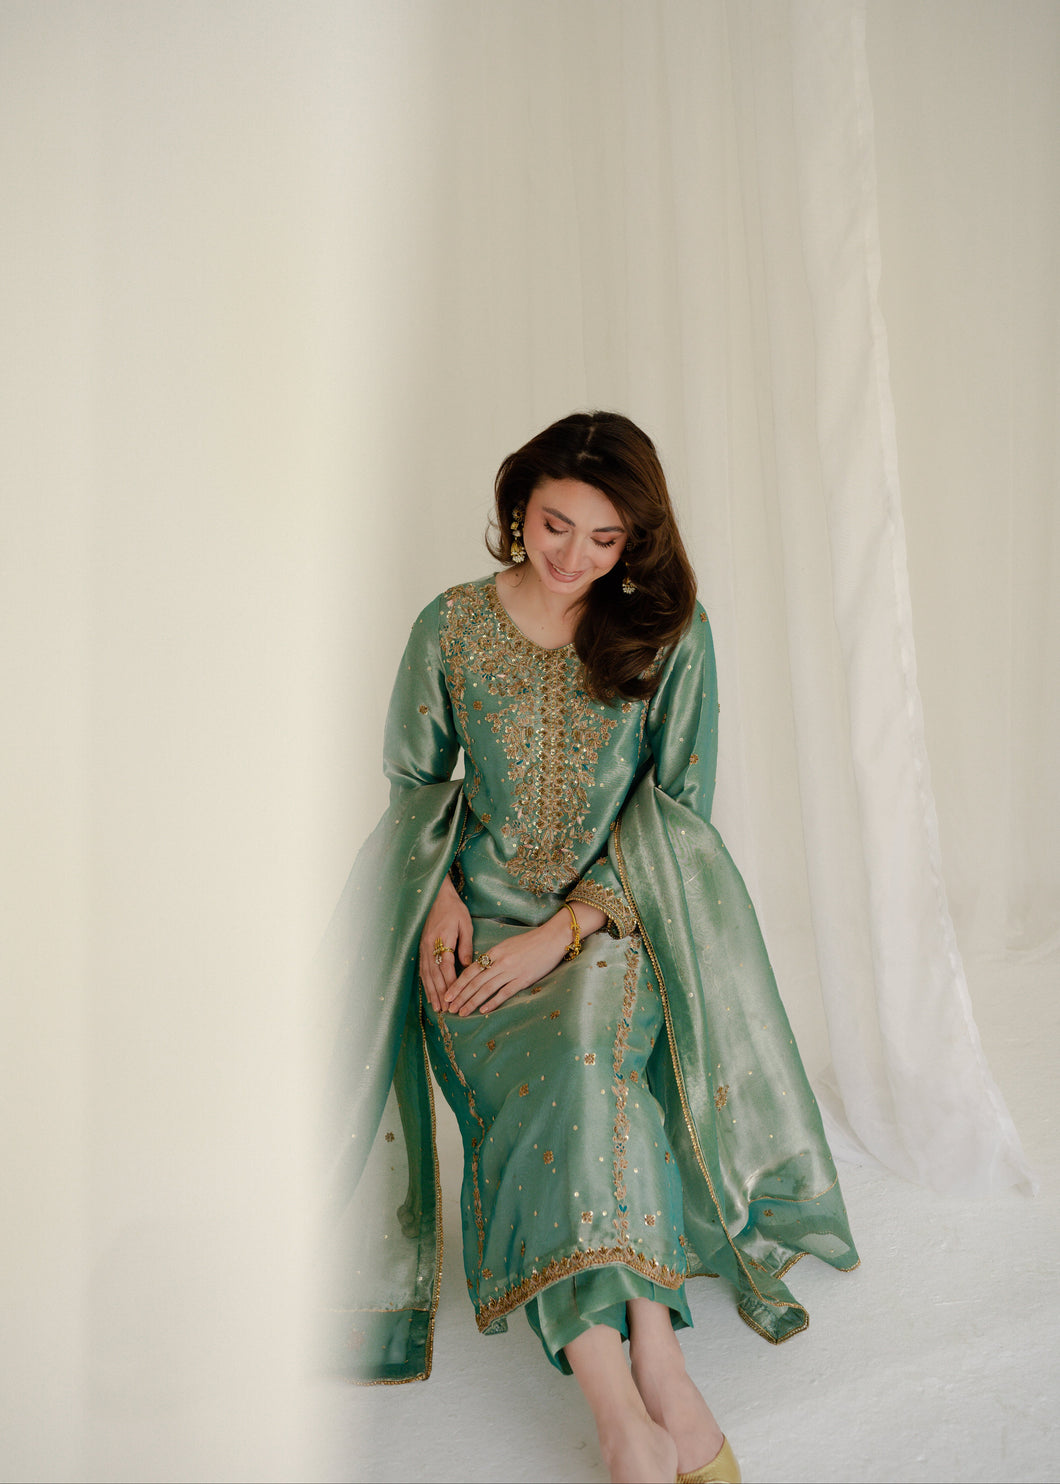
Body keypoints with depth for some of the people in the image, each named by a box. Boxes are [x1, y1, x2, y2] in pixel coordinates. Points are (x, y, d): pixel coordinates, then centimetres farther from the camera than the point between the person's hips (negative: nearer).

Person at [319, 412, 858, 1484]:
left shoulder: (670, 636, -2)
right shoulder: (451, 627, 1)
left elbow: (678, 812, -4)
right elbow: (414, 774, 12)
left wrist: (561, 931, -14)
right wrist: (441, 890, -6)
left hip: (616, 917, -1)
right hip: (479, 914, 1)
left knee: (584, 1055, -31)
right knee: (556, 1081, -27)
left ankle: (621, 1391, -23)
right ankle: (650, 1372, -23)